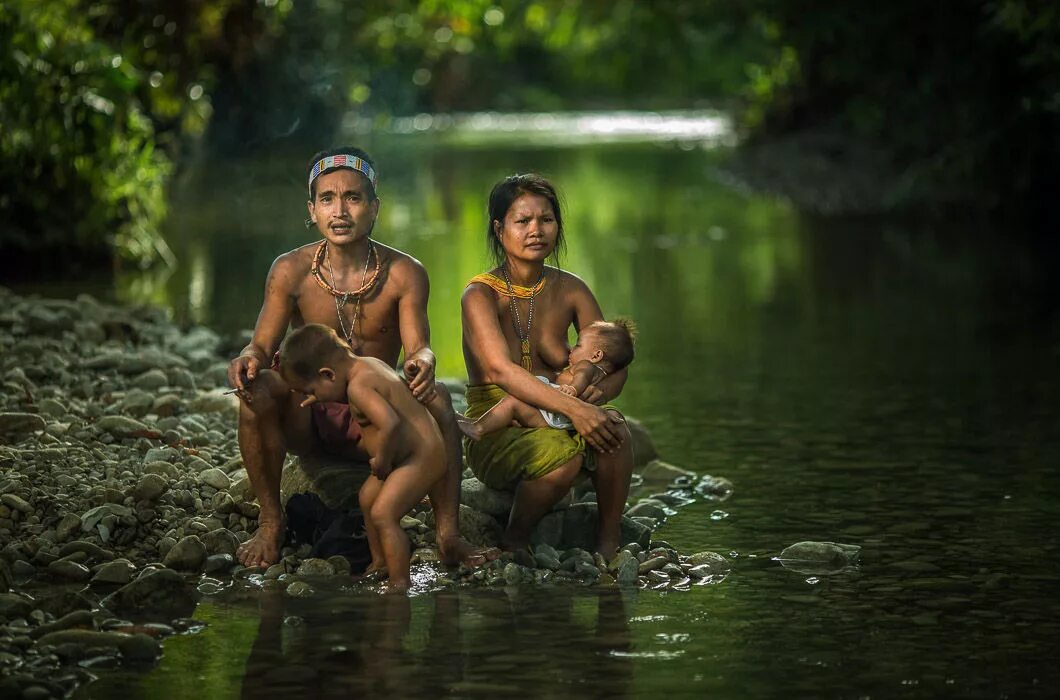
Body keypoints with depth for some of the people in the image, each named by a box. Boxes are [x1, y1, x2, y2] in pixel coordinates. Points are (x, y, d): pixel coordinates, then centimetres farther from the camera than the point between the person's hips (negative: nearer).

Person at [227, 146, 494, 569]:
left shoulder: (405, 274, -4)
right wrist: (250, 359, -32)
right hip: (307, 421, 0)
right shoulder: (291, 271, -4)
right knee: (256, 387, -29)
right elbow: (263, 345, -6)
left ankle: (448, 534, -26)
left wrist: (421, 362, -40)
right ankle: (270, 525, -17)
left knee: (435, 397, -29)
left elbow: (419, 346, -13)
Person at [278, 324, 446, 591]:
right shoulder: (368, 364, 5)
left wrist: (381, 461, -23)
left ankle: (400, 584, -17)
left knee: (383, 514, -18)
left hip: (422, 457, -11)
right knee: (367, 498, 23)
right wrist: (323, 398, 17)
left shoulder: (358, 387, -25)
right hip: (415, 456, 11)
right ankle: (380, 564, 37)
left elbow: (389, 423, -40)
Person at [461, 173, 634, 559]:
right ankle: (513, 543, -11)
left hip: (551, 422, 4)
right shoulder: (481, 294, -10)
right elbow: (500, 370, -26)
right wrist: (573, 408, -38)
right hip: (495, 432, -4)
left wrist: (599, 394, -23)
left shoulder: (569, 290, 5)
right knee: (561, 452, -35)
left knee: (614, 429, -27)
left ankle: (608, 547, -15)